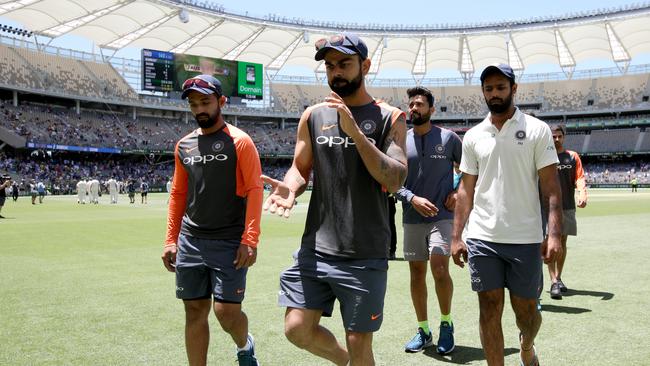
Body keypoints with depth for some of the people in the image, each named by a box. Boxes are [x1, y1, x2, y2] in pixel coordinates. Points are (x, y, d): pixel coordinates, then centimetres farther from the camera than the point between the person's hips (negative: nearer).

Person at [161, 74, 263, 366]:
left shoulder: (239, 142, -5)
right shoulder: (183, 146, 11)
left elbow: (254, 190, -10)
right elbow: (178, 195, 16)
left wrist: (250, 240, -17)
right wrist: (171, 240, 10)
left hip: (230, 242, -5)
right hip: (190, 241, 5)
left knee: (226, 310, -5)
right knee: (195, 311, 8)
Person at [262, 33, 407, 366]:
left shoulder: (389, 118, -1)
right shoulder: (313, 116, 8)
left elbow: (395, 179, -12)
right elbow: (300, 168, 14)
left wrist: (355, 131, -21)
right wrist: (290, 186, -10)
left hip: (365, 254, -3)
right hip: (315, 248, 3)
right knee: (297, 329, 4)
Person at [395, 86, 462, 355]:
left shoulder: (448, 138, 0)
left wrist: (459, 194, -3)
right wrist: (413, 199, -14)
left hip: (442, 215, -3)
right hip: (412, 218, 3)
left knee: (439, 268, -18)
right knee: (417, 272, 7)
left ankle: (446, 323, 5)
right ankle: (423, 331, 21)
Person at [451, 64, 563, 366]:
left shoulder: (537, 130, 0)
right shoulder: (473, 136, 8)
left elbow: (551, 186, -3)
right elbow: (466, 189, 10)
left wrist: (554, 233, -13)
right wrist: (456, 236, 3)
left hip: (525, 238, -2)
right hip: (482, 238, 2)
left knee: (525, 310, 10)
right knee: (489, 310, 4)